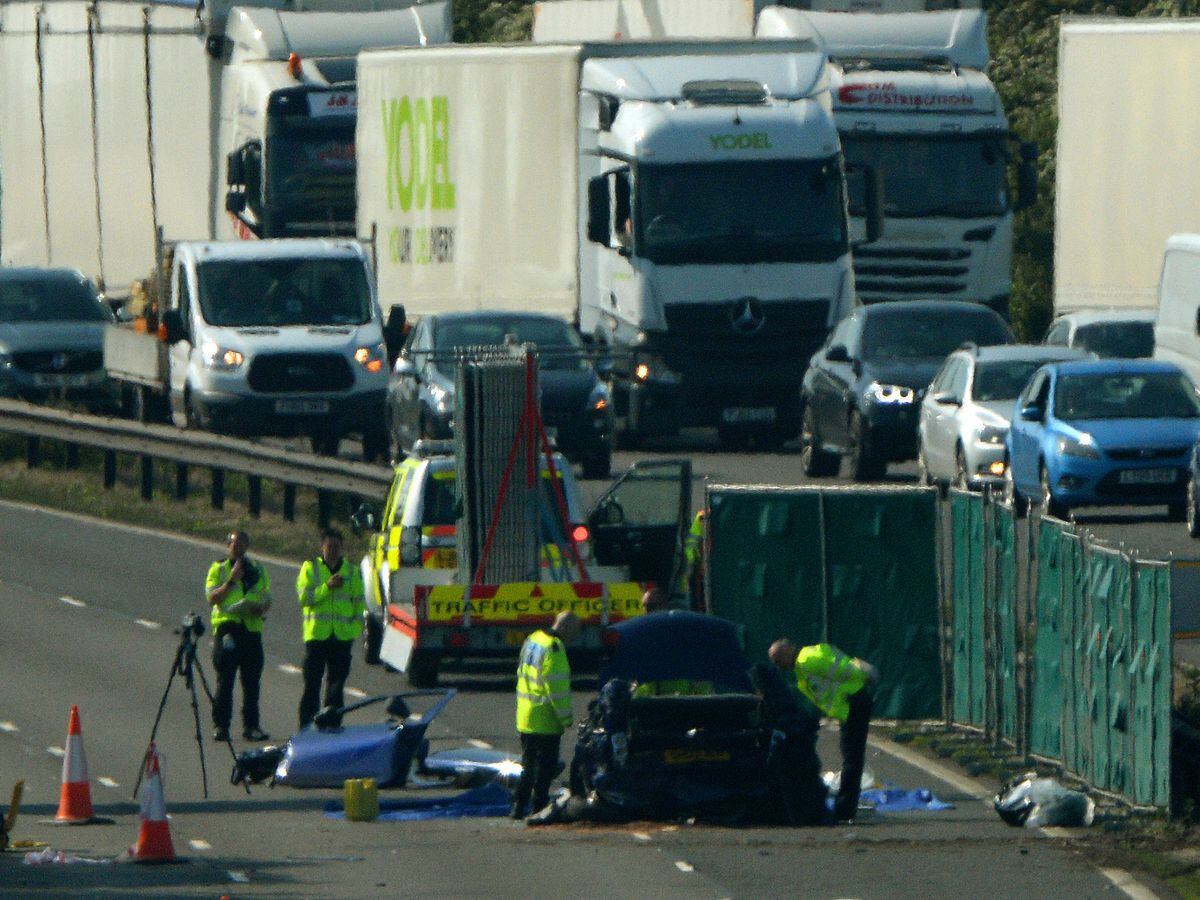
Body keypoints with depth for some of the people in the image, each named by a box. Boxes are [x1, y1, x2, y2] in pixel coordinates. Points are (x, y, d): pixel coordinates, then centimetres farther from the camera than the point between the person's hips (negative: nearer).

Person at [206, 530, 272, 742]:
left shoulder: (258, 570, 17)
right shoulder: (218, 569, 7)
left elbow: (267, 599, 19)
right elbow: (213, 598, -5)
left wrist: (260, 609, -4)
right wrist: (231, 581, -16)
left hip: (252, 628, 3)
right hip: (227, 627, -3)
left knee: (252, 681, 2)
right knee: (224, 679, -4)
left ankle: (251, 726, 6)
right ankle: (221, 726, -2)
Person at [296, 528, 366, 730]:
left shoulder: (352, 572, 12)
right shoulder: (310, 568, 6)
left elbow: (359, 603, 12)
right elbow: (304, 597, -4)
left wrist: (356, 628, -1)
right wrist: (327, 587, -17)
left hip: (343, 635, 2)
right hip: (316, 635, -2)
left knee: (336, 682, 4)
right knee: (312, 683, -5)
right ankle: (306, 726, -3)